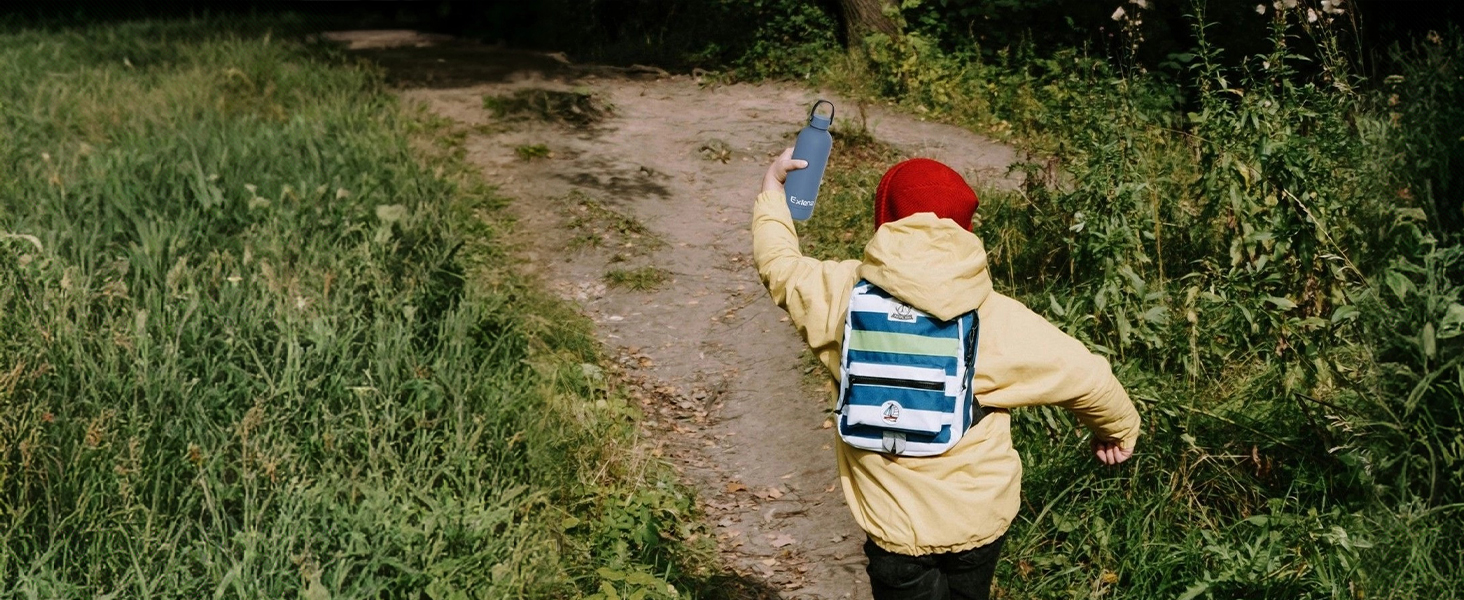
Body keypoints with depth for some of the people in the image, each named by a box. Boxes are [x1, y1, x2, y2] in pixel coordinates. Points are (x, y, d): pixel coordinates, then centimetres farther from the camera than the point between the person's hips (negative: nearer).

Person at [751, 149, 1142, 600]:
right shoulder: (997, 319, -15)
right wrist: (1118, 428, 15)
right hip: (982, 518, 1)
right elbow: (1085, 377, -7)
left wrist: (773, 187, 24)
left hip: (897, 525, -1)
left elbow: (779, 266, 7)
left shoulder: (844, 295, -12)